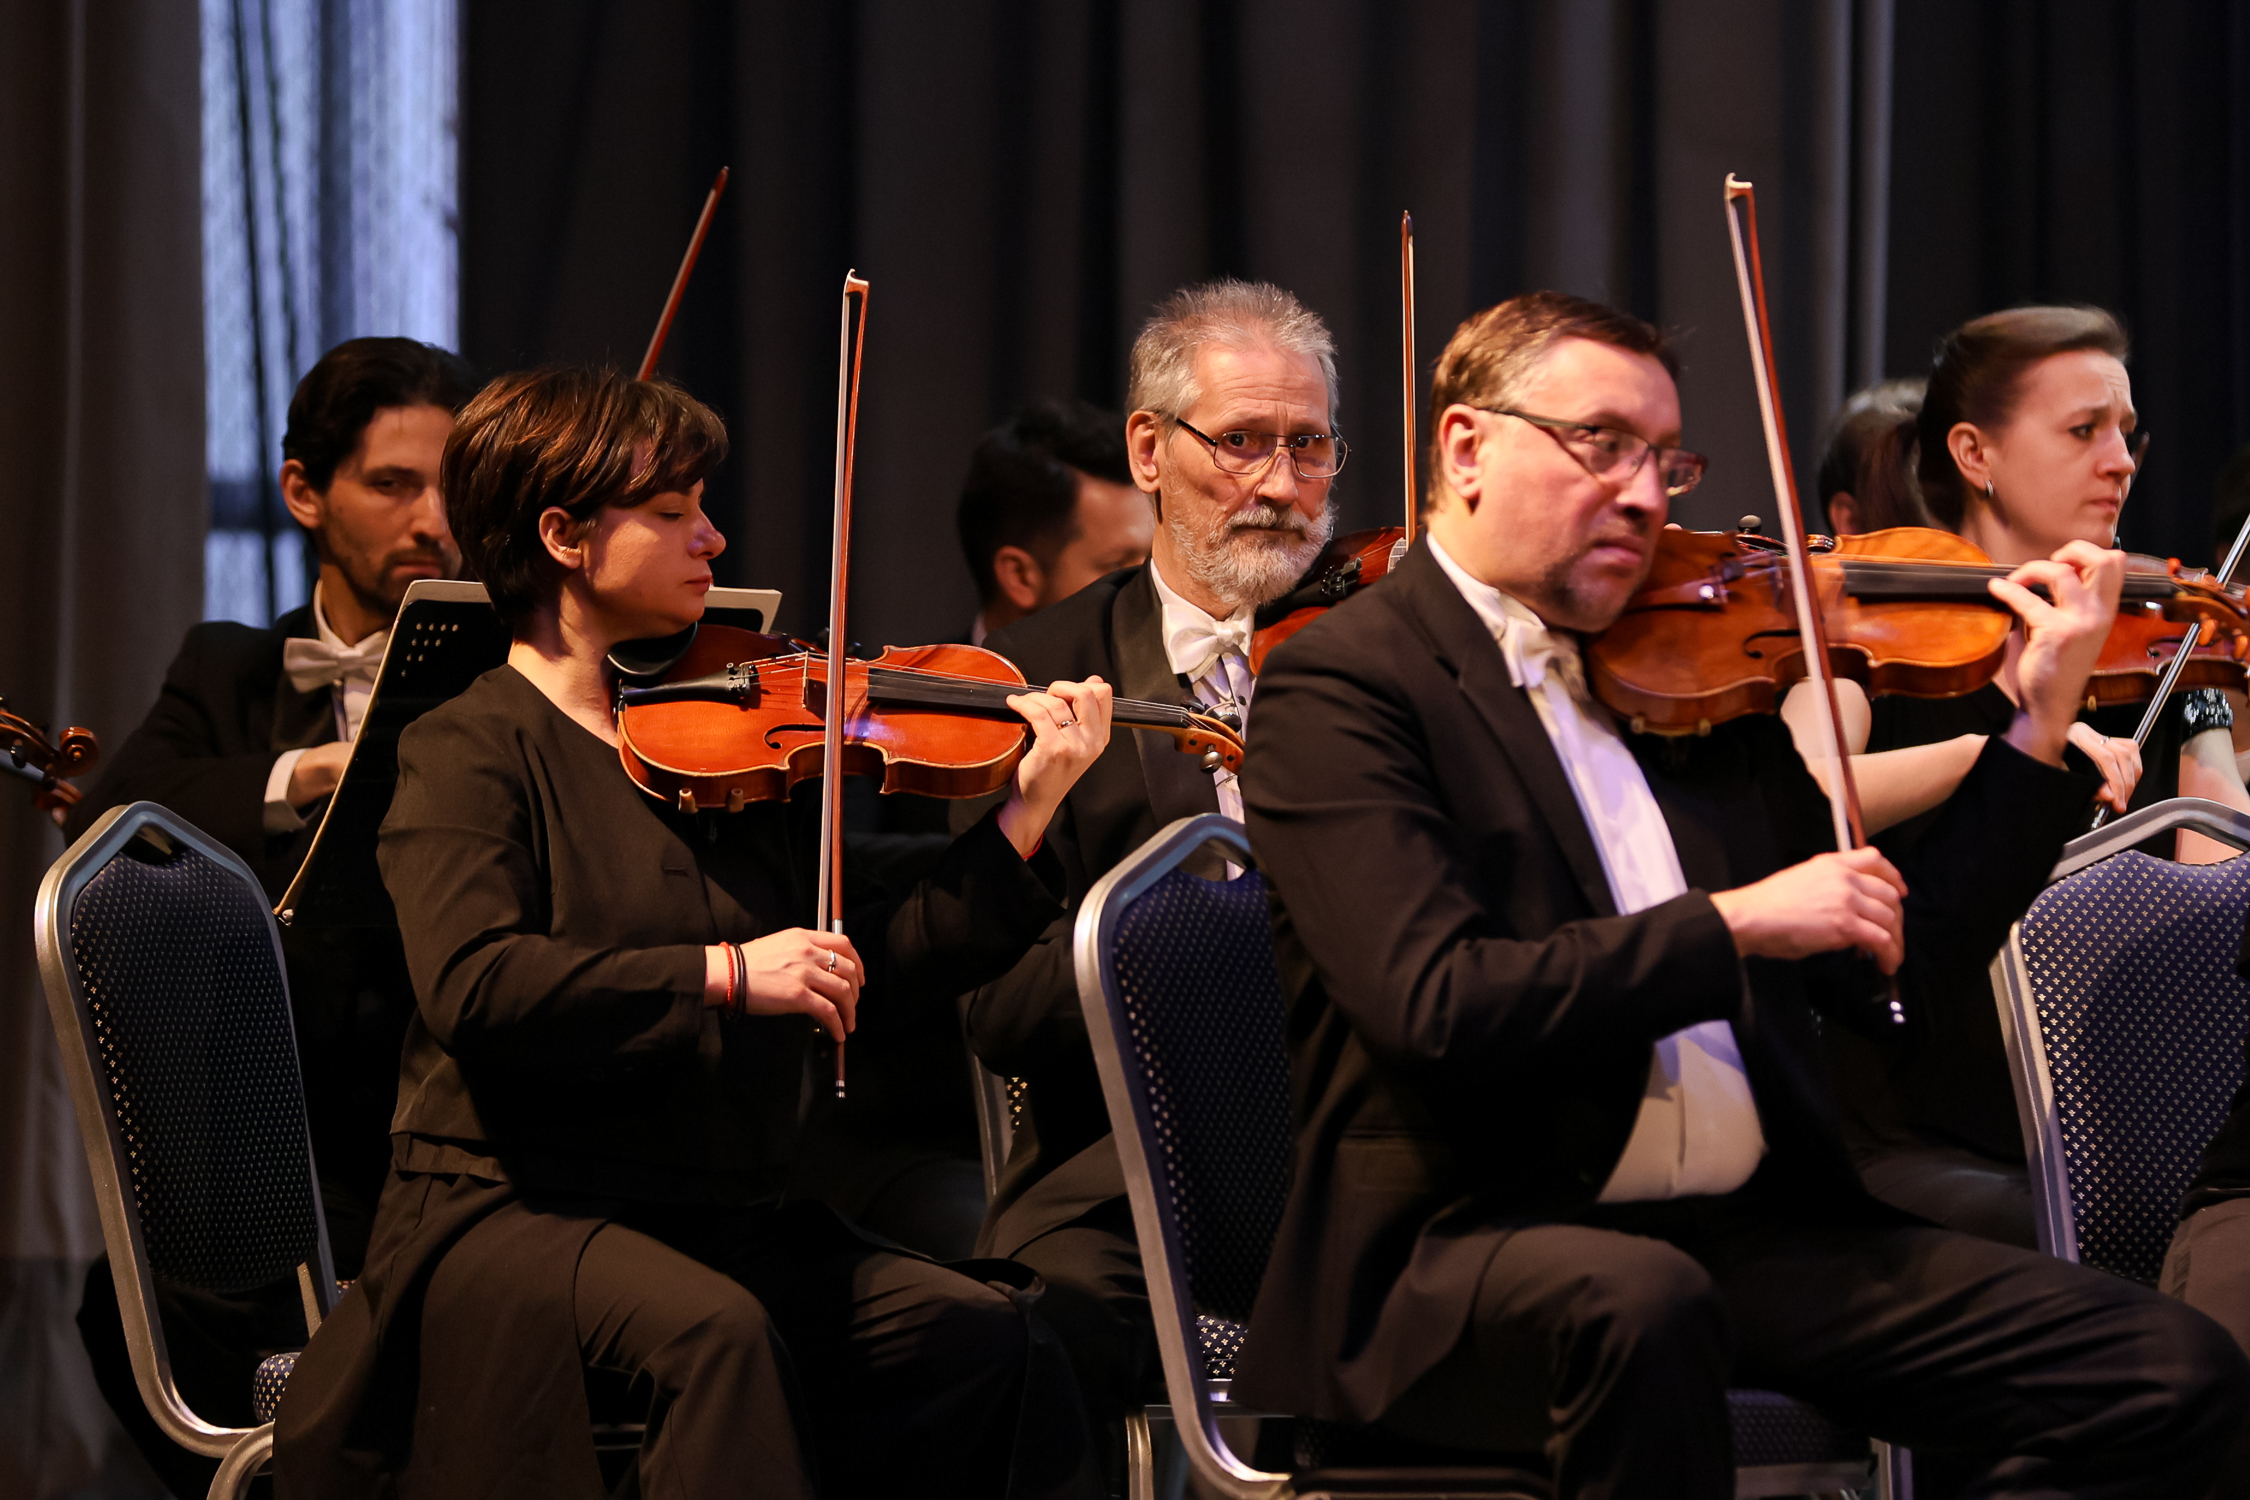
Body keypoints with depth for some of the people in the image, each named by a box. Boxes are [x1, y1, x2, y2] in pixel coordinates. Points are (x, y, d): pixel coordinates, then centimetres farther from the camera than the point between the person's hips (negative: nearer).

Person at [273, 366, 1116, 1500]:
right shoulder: (469, 753, -3)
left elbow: (865, 978, 11)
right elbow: (472, 988, -20)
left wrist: (1025, 817, 3)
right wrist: (722, 973, -26)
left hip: (725, 1221, 6)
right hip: (514, 1206, -6)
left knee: (980, 1333, -17)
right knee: (714, 1330, -36)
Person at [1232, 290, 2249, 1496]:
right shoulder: (1340, 684, -3)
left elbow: (1881, 978, 15)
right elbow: (1439, 1007, -17)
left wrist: (2041, 724, 9)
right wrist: (1734, 927, -18)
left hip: (1757, 1233, 6)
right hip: (1472, 1247, -6)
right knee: (1642, 1306, -42)